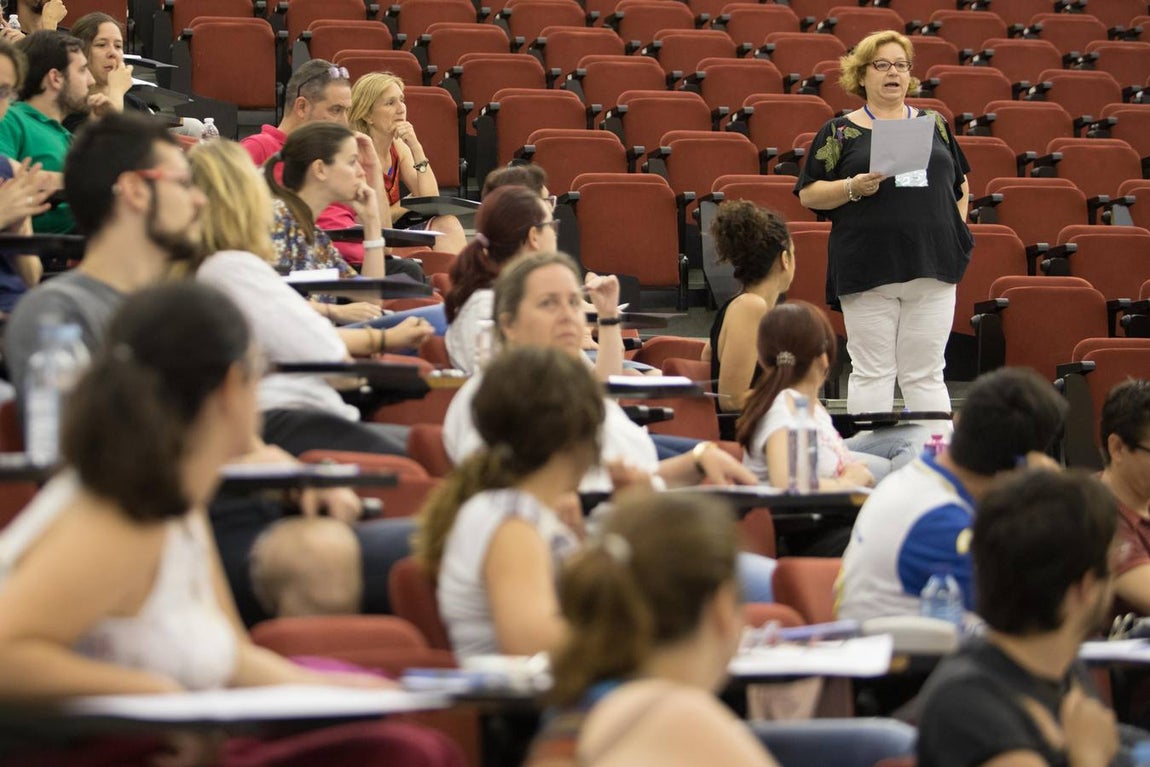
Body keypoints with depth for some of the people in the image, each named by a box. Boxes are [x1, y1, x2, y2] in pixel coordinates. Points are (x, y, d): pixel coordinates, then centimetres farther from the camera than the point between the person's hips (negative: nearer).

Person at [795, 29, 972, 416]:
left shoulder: (934, 124, 15)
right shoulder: (840, 132, 6)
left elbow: (961, 186, 20)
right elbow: (809, 194, 3)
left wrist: (957, 231, 7)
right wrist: (853, 187, -12)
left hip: (931, 264, 2)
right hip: (868, 266, -2)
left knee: (925, 374, 2)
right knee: (871, 373, -1)